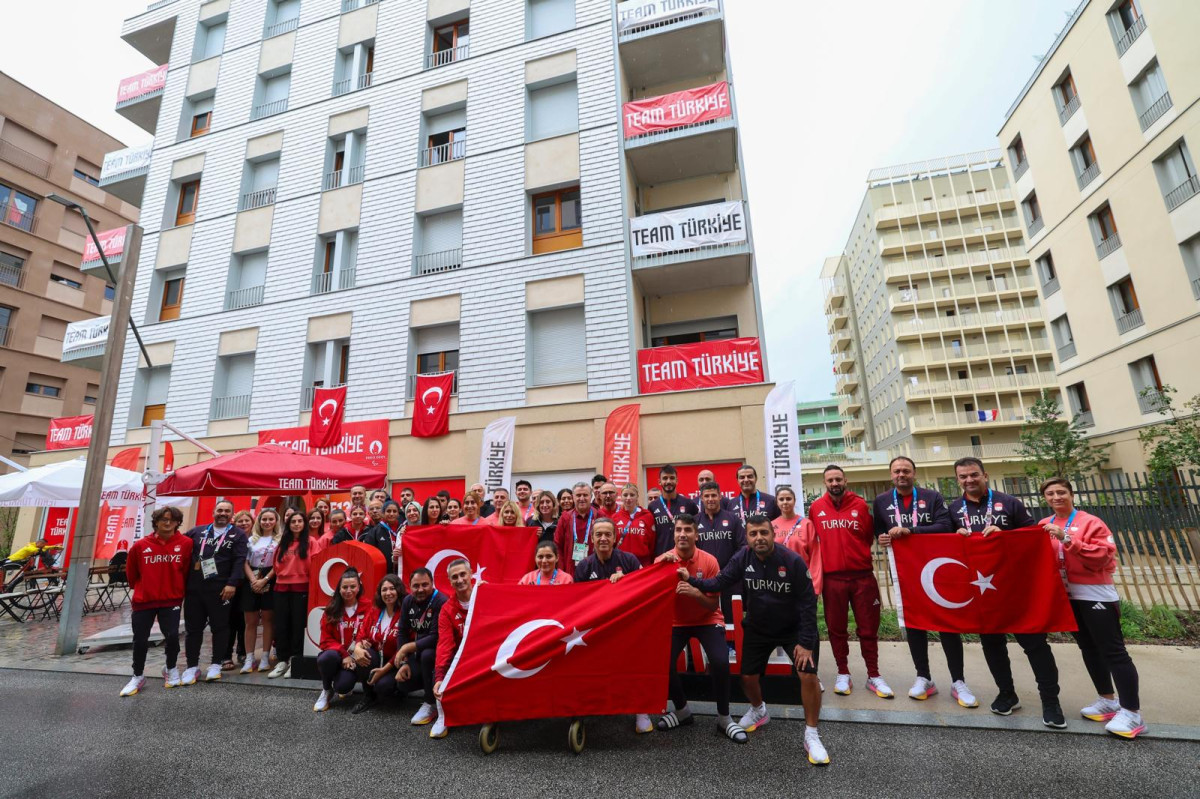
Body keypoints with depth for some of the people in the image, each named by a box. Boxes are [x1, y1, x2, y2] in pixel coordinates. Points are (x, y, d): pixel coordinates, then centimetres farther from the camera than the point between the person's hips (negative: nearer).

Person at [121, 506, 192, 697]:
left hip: (171, 599, -1)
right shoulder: (140, 545, -6)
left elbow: (187, 570, 0)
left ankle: (171, 670, 21)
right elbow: (131, 571, 11)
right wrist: (139, 588, 17)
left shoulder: (186, 543, -10)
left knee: (172, 635, -3)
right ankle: (137, 677, 28)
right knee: (140, 640, 8)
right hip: (143, 600, 1)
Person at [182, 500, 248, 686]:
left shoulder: (238, 535, 2)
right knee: (193, 627, 10)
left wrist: (232, 583, -16)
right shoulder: (197, 531, 12)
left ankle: (216, 665, 17)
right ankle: (192, 666, 21)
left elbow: (239, 561, -7)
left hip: (220, 589, -3)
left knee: (220, 627, 4)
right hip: (194, 588, 3)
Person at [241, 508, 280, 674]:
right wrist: (253, 580, -8)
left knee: (268, 619, 1)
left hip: (270, 582, -3)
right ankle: (249, 659, 11)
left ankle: (265, 658, 8)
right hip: (251, 582, 3)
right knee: (250, 621, 5)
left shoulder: (280, 539, 1)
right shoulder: (252, 539, 12)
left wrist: (264, 580, -12)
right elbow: (245, 563, 6)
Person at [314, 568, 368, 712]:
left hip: (355, 657, -2)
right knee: (327, 657, -33)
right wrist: (343, 654, -17)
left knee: (343, 686, -27)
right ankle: (327, 691, -2)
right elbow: (326, 640, -2)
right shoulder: (331, 609, 0)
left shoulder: (367, 608, -6)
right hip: (336, 655, 2)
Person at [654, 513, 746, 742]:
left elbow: (714, 605, -12)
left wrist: (695, 592, -32)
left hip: (707, 620, -1)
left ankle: (724, 717, 4)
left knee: (720, 662, -23)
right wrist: (661, 565, -31)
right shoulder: (663, 559, -12)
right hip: (676, 621, 1)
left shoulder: (709, 561, -15)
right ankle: (682, 710, 14)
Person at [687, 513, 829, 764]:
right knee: (748, 677, 8)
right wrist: (691, 580, -29)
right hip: (757, 628, 3)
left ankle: (812, 736, 7)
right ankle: (758, 710, 42)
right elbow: (719, 583, -15)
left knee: (808, 675, -17)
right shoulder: (743, 558, -17)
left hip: (794, 628, -3)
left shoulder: (793, 561, -25)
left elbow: (808, 603, -19)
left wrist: (806, 642, -20)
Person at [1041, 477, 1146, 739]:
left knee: (1113, 651, -3)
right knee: (1089, 649, 16)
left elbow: (1103, 556, -20)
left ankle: (1132, 712, 6)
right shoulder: (1044, 526, 7)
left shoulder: (1090, 522, -10)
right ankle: (1108, 700, 30)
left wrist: (1068, 538, -27)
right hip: (1067, 596, 6)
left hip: (1095, 595, -6)